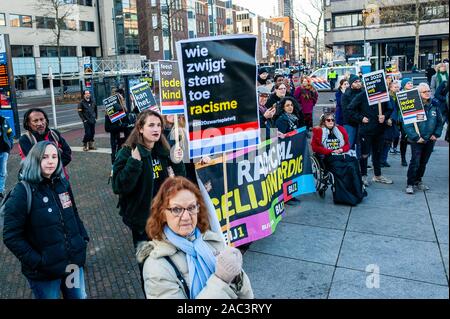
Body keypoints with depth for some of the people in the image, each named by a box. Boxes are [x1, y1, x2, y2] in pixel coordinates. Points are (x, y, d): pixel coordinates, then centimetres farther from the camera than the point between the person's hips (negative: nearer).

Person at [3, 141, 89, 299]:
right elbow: (11, 237, -15)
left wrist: (84, 238, 3)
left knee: (79, 296, 20)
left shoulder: (63, 183, 1)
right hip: (44, 273, -5)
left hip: (74, 262, 5)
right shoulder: (23, 192, -15)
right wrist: (37, 262, -18)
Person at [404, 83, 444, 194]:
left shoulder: (435, 105, 3)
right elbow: (407, 124, -15)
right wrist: (416, 137, -17)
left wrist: (436, 134, 1)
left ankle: (418, 181, 27)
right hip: (417, 140, -5)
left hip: (430, 140, 5)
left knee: (423, 162, 13)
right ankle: (410, 184, 2)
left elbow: (440, 121, 12)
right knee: (415, 162, -8)